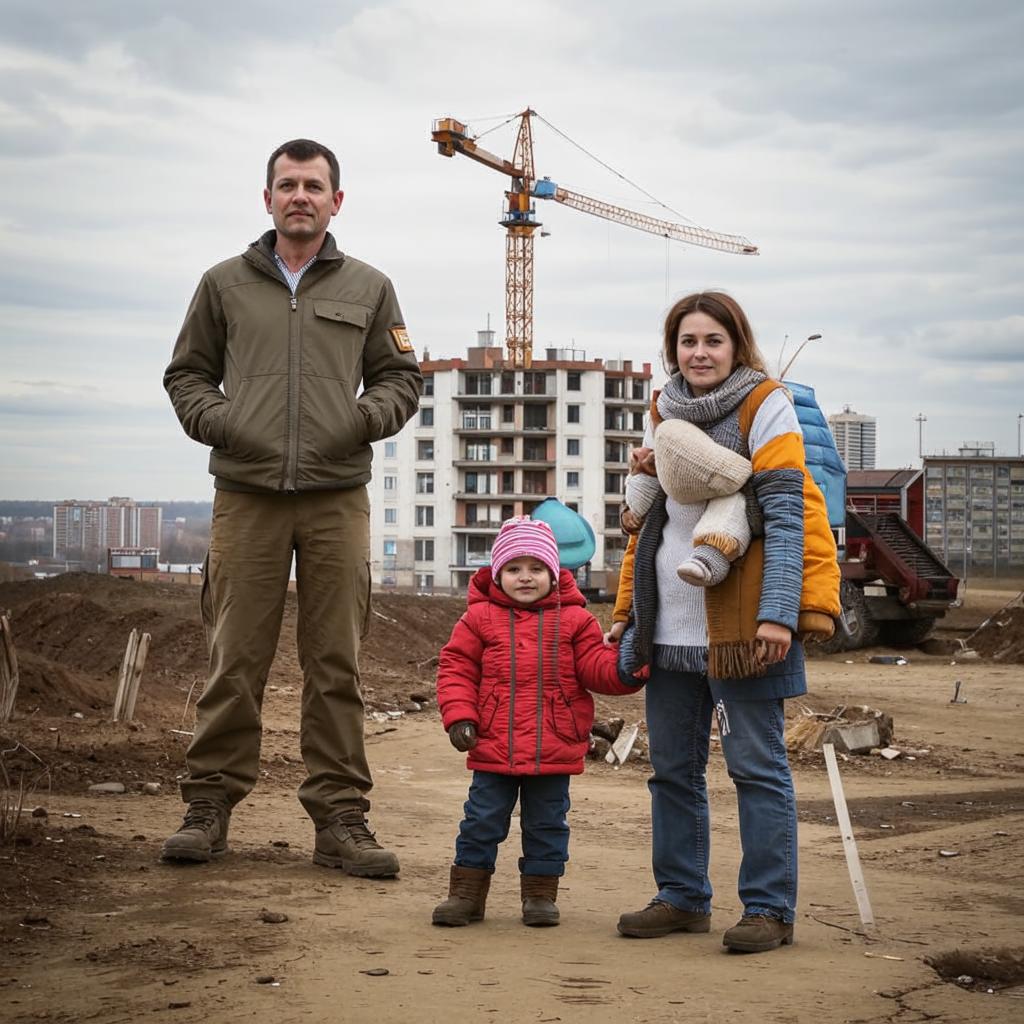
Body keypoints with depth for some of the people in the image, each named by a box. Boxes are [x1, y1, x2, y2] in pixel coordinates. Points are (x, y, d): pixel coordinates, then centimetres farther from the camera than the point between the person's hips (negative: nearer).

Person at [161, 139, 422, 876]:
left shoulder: (368, 289, 13)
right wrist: (213, 418, -3)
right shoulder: (226, 284, 12)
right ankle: (210, 807, 9)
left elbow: (402, 376, 16)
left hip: (337, 499, 1)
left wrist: (372, 415, -4)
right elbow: (187, 372, 16)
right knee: (235, 661, 0)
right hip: (246, 497, 0)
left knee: (337, 665, 1)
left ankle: (340, 819, 5)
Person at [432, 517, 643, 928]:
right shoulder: (481, 617, 0)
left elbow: (596, 668, 0)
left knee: (547, 824, 10)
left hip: (553, 752, 1)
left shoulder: (573, 620, 2)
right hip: (493, 749, 0)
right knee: (482, 820, 6)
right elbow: (456, 668, 1)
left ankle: (540, 892, 23)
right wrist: (459, 715, -11)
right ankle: (467, 892, 16)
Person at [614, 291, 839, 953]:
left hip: (741, 619, -6)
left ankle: (771, 910, 3)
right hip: (669, 621, 6)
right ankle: (682, 897, 21)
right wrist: (631, 618, 11)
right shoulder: (664, 415, 16)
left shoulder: (765, 406, -3)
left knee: (757, 765, -3)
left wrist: (778, 612, -18)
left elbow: (787, 513, -10)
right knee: (673, 767, 10)